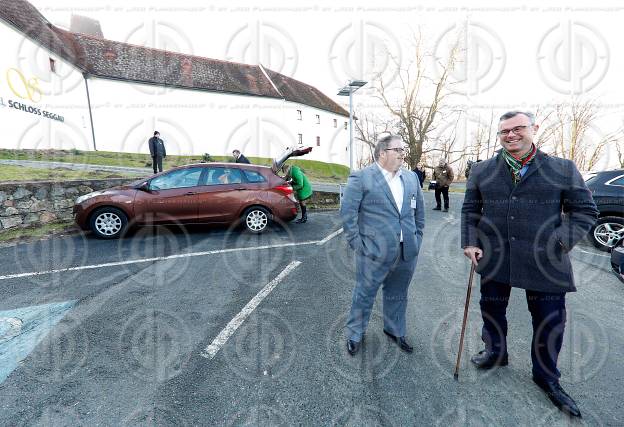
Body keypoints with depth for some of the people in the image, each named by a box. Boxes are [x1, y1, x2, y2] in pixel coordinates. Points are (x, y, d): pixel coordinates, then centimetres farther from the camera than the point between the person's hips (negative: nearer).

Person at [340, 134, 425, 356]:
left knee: (397, 295, 21)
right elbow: (347, 211, -11)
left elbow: (419, 210, 17)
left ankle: (395, 331, 44)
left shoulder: (411, 178, 10)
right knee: (364, 294, 10)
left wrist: (417, 238, 12)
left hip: (407, 253, 6)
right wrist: (357, 243, -11)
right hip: (374, 252, -5)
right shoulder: (361, 177, -9)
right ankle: (355, 334, 32)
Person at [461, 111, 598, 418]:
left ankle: (546, 377, 38)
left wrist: (560, 242, -12)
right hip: (493, 258, 1)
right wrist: (469, 242, -4)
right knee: (492, 311, 17)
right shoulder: (481, 171, 2)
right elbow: (470, 209, 6)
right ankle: (496, 352, 44)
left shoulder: (563, 170, -1)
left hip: (544, 263, -1)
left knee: (550, 321, 12)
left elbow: (585, 210, 2)